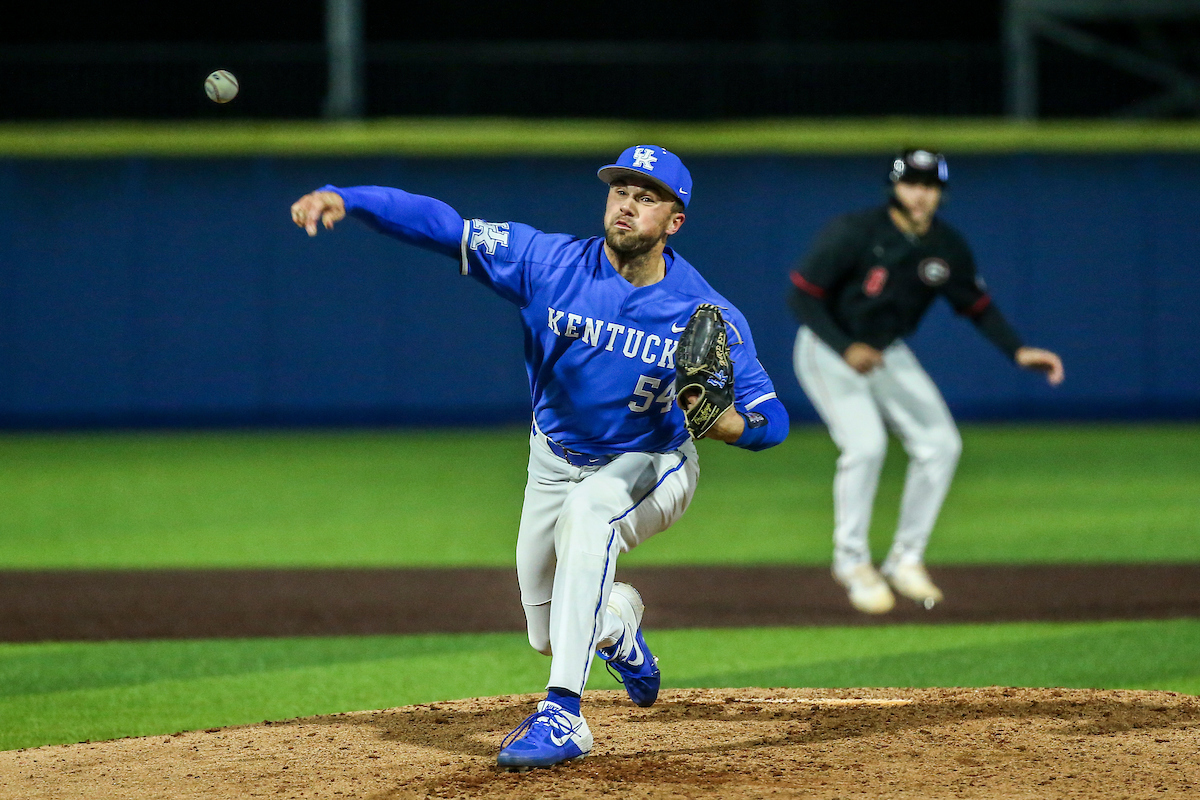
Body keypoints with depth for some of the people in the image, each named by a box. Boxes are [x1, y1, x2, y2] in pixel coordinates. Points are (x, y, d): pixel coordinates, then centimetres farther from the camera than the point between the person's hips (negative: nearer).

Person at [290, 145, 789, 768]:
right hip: (556, 462, 3)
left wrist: (721, 422, -43)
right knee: (549, 638, 9)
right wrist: (343, 199, -43)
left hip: (651, 465, -3)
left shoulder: (706, 317, -22)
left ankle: (563, 715, -39)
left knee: (589, 508, -38)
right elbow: (440, 225, -29)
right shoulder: (552, 264, -21)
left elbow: (772, 420, -20)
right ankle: (617, 621, 49)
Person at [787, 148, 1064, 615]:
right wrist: (847, 348, -31)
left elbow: (977, 306, 4)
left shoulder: (947, 247, -9)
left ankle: (905, 560, 11)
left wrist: (1018, 351, -11)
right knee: (865, 444, -24)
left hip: (887, 353, 6)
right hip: (827, 349, -6)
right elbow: (801, 296, -21)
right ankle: (851, 560, -4)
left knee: (940, 445, -3)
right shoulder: (853, 234, -25)